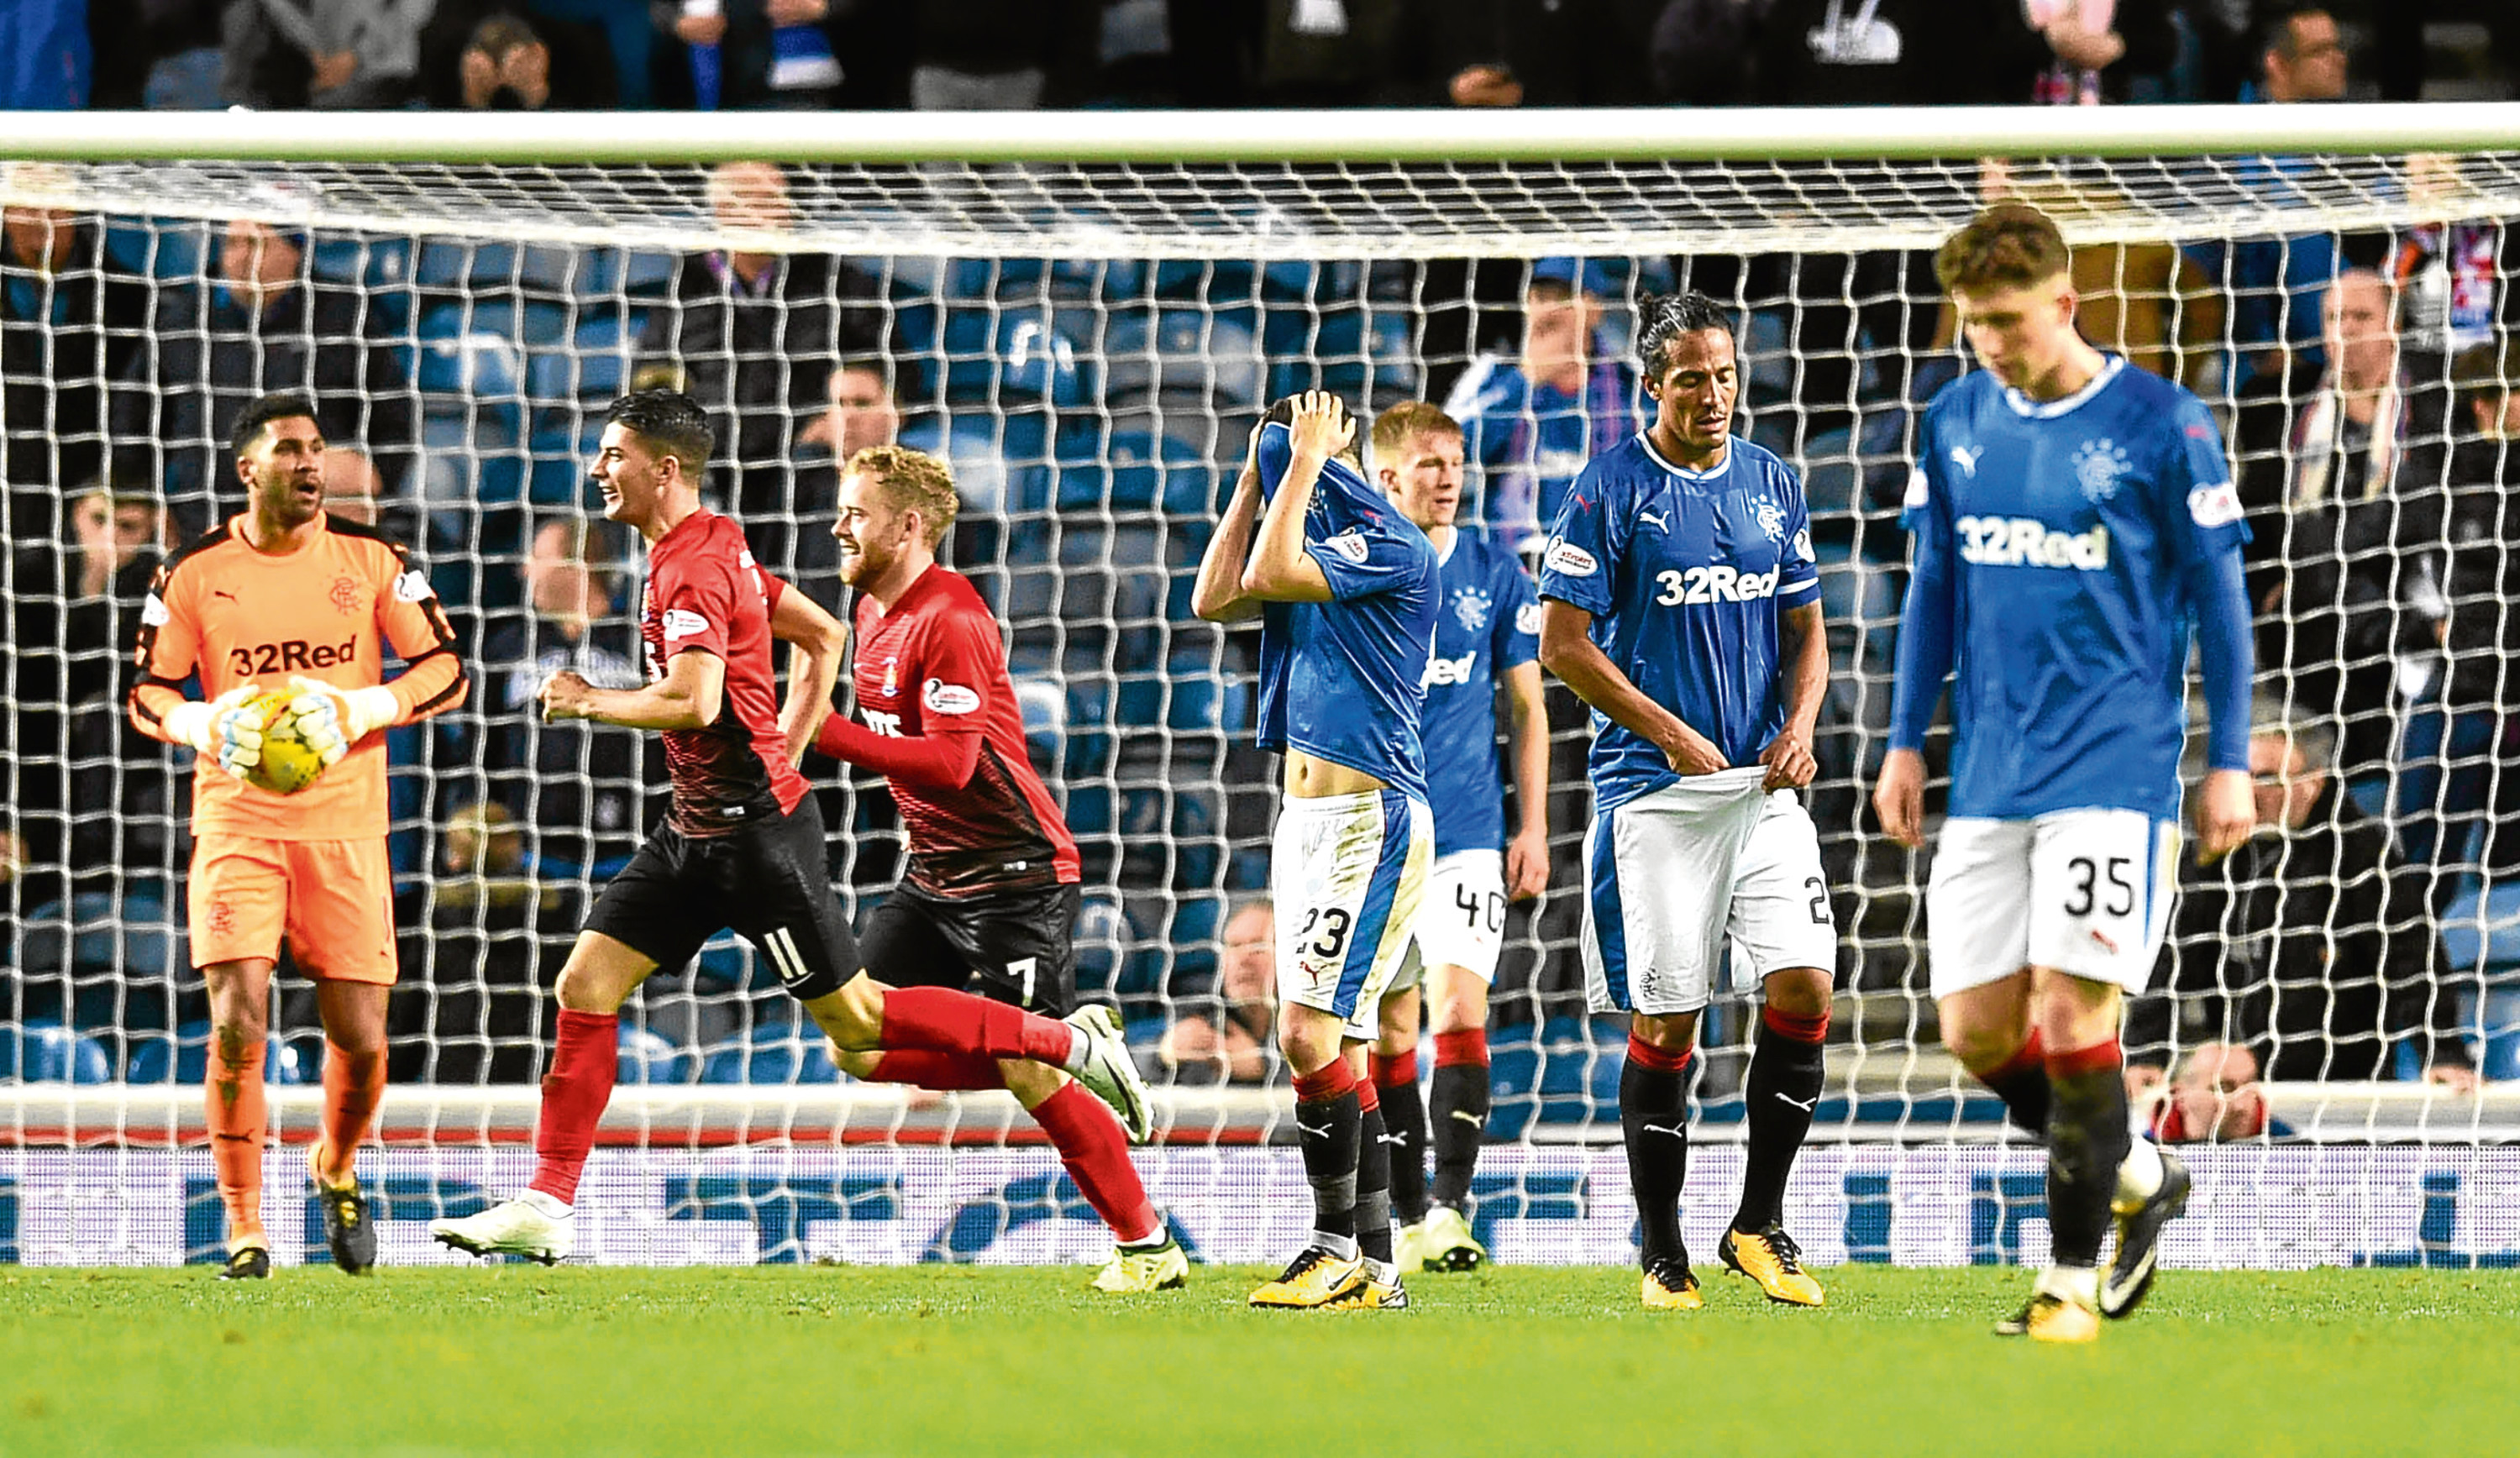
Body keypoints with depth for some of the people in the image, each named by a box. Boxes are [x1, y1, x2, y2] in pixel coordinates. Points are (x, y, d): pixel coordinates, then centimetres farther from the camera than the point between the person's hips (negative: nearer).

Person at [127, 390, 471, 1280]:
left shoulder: (371, 561, 3)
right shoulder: (194, 573, 1)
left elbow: (446, 672, 3)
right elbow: (148, 696, 7)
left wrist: (356, 712, -15)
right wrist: (212, 725, -15)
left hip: (345, 828, 1)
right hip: (236, 821, -1)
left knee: (360, 1038, -1)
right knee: (237, 1025, -14)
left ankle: (337, 1170, 31)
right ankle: (244, 1227, -2)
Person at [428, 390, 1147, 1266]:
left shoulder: (694, 568, -17)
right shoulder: (714, 548, 14)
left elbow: (692, 702, -29)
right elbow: (824, 636, 22)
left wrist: (592, 702, -13)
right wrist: (786, 751, 19)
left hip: (755, 828, -10)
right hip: (698, 830, 10)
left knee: (853, 1019, -4)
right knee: (585, 985, 2)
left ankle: (1070, 1043, 6)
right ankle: (546, 1209, 2)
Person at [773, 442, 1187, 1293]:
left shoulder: (950, 622, -19)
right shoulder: (875, 611, 9)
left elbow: (950, 764, -27)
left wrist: (823, 734, -29)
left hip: (1014, 871, -9)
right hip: (933, 873, 9)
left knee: (1030, 1075, -12)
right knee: (860, 1045, 0)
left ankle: (1147, 1246, 0)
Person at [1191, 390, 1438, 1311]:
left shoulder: (1389, 544, -11)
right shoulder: (1324, 549, 16)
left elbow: (1269, 575, -20)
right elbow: (1214, 598, 10)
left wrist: (1303, 459, -11)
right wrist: (1255, 477, 10)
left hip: (1370, 817, -10)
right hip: (1306, 814, 10)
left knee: (1310, 1030, -16)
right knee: (1338, 1049, 7)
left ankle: (1339, 1246, -13)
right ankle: (1372, 1267, 8)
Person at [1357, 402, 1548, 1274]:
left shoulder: (1496, 577, 4)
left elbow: (1526, 707, 8)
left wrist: (1532, 828, 3)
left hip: (1468, 835, -1)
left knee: (1459, 1011, -15)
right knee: (1389, 1029, 5)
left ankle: (1451, 1210, -16)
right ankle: (1406, 1217, 13)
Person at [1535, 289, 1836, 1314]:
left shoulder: (1770, 484, 11)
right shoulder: (1612, 489, -4)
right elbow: (1562, 643, -6)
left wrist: (1799, 727, -2)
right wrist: (1672, 734, -11)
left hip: (1764, 786, 4)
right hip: (1652, 793, -4)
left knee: (1804, 988, -8)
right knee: (1663, 1020, -3)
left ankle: (1759, 1225, 6)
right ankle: (1662, 1253, 7)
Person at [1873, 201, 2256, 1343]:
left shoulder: (2161, 425, -6)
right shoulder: (1955, 421, 7)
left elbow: (2218, 598, -1)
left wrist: (2230, 763, -3)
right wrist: (1906, 744, 12)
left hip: (2113, 765, -5)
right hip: (1989, 775, 5)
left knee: (2069, 1013, -13)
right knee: (1977, 1030, 1)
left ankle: (2074, 1279, -2)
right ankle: (2137, 1177, 25)